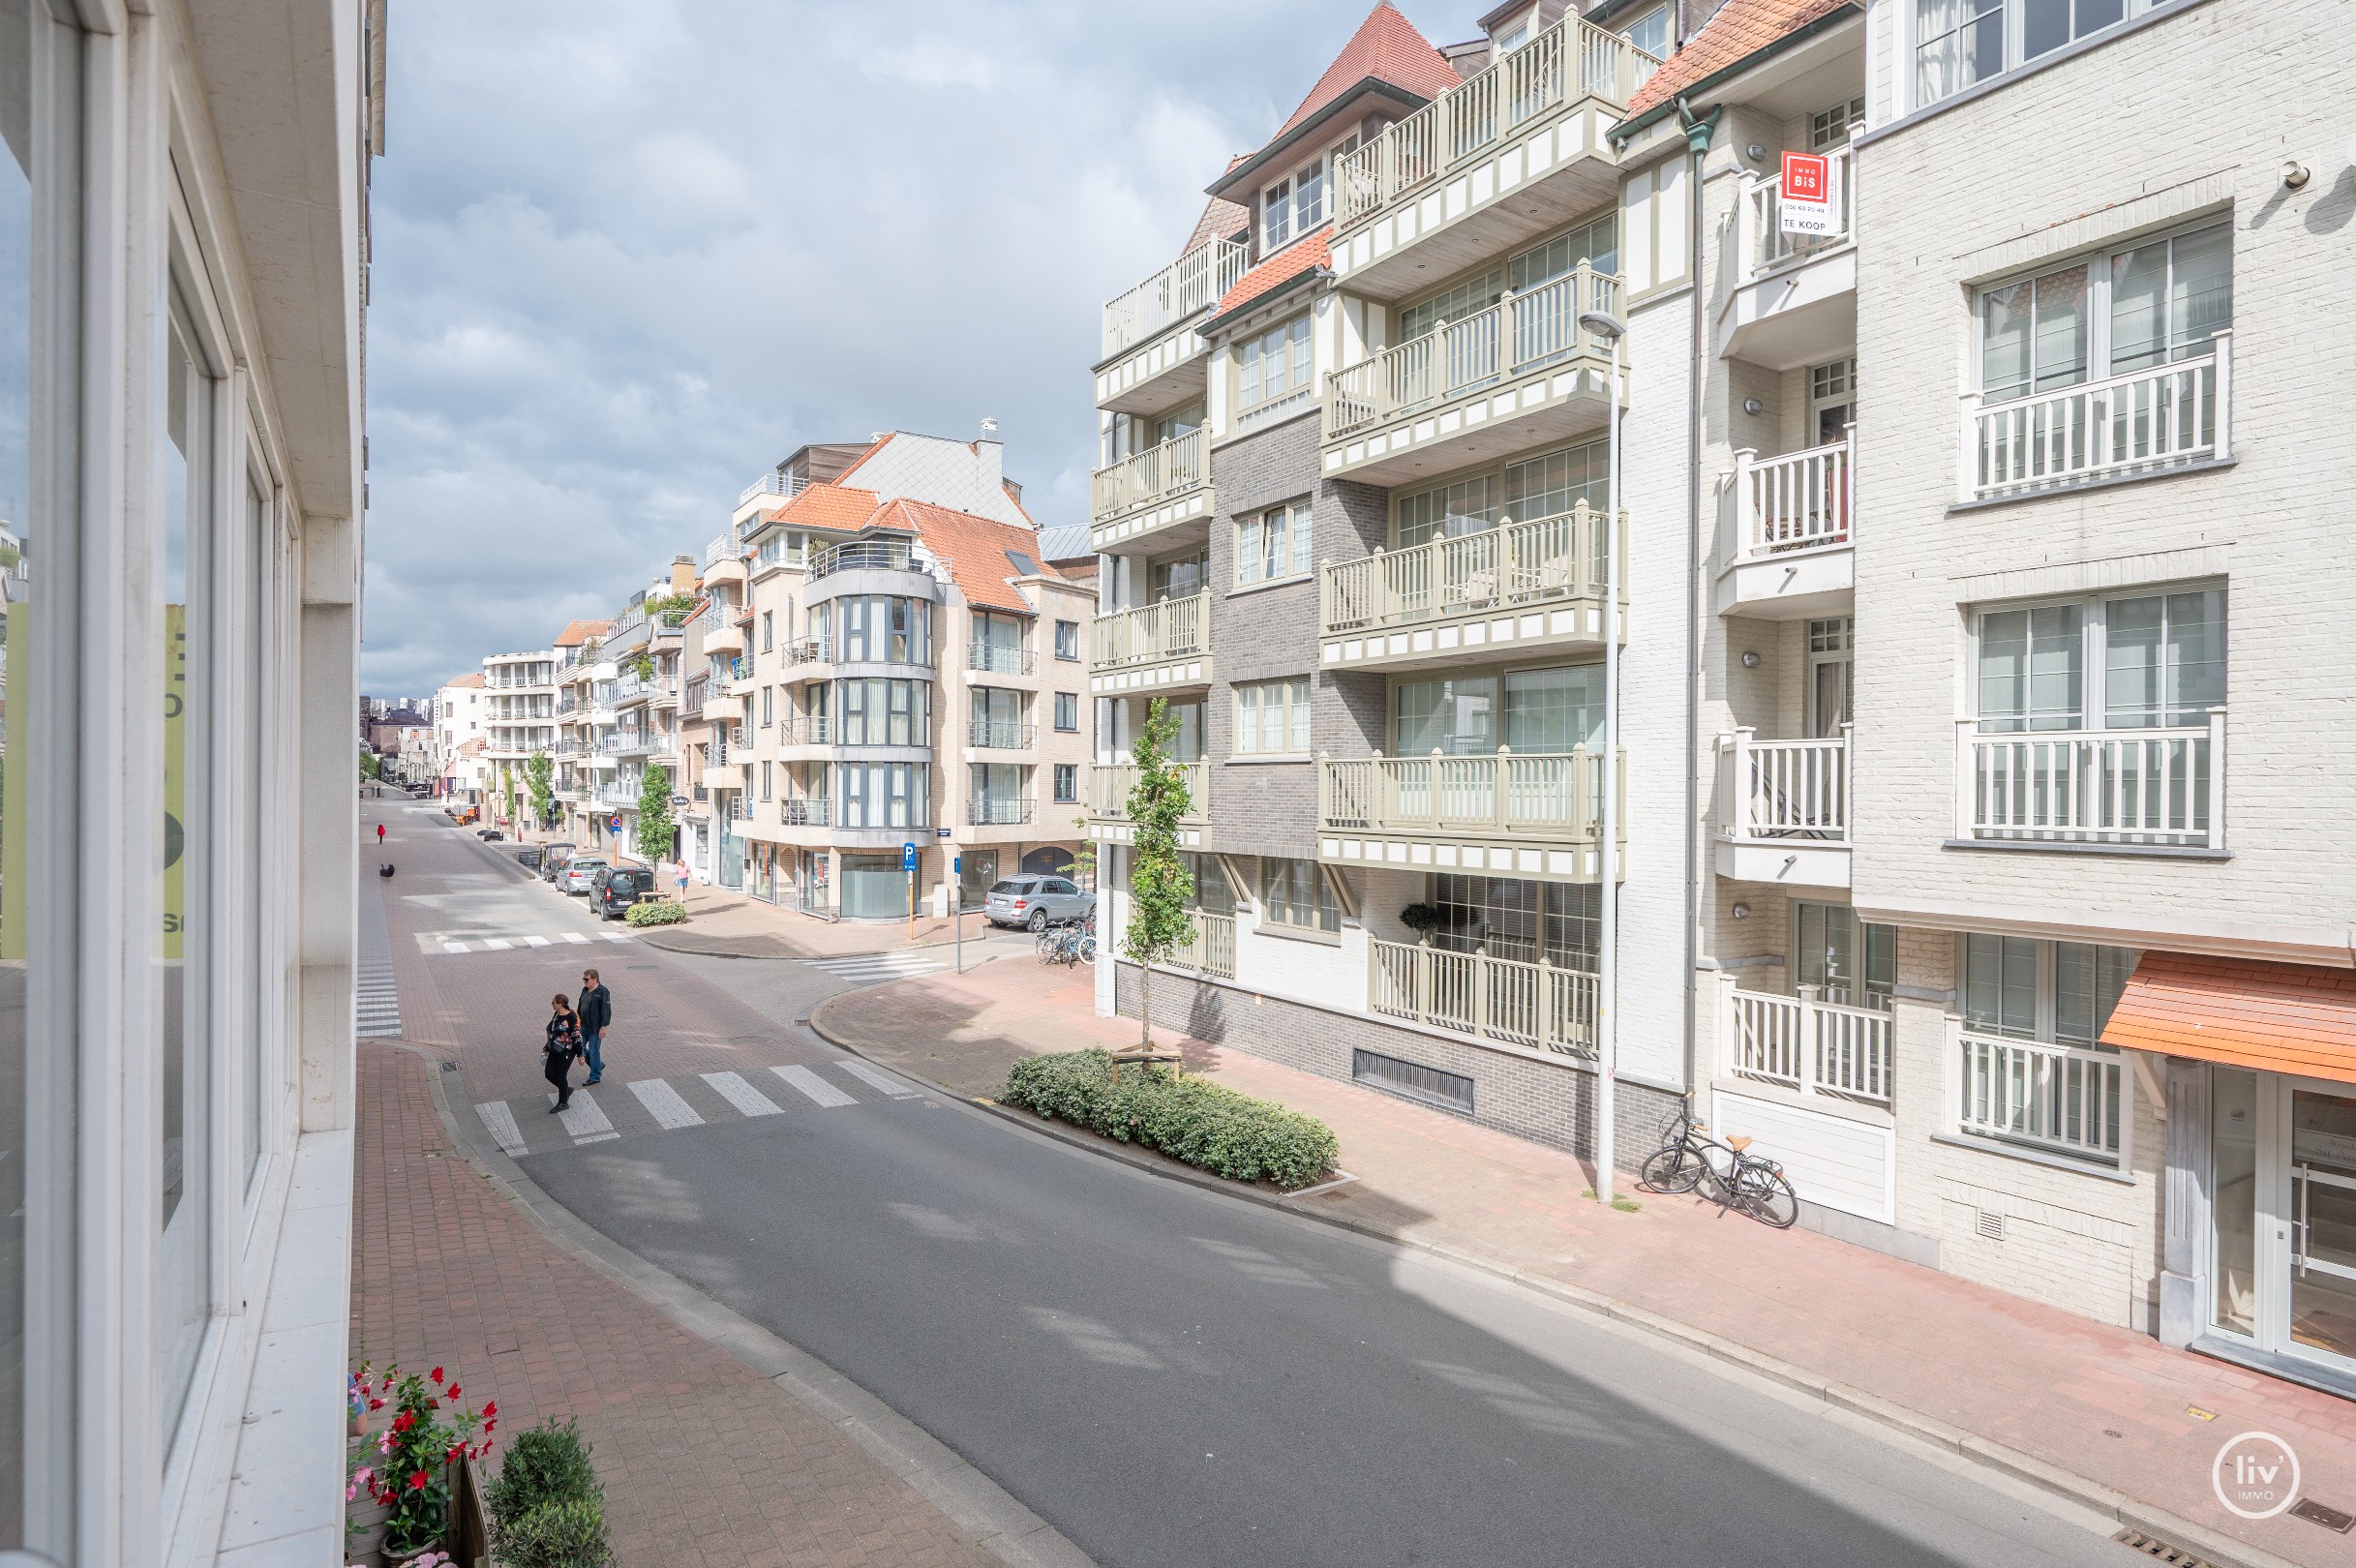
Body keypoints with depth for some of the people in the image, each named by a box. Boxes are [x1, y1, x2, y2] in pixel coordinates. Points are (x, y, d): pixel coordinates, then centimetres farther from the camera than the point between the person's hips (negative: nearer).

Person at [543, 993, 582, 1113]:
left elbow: (577, 1037, -16)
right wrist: (545, 1049, 20)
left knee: (560, 1076, 1)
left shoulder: (571, 1018, -19)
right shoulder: (556, 1015, 6)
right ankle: (567, 1089, 33)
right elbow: (552, 1034, 18)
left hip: (566, 1052, -8)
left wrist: (580, 1054, -14)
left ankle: (563, 1102, 17)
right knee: (549, 1074, 9)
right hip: (554, 1051, 8)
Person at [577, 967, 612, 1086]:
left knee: (594, 1052, 1)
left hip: (595, 1028, -8)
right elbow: (580, 1007, 19)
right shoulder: (585, 990, 9)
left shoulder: (602, 991, -16)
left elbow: (606, 1010, -18)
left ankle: (595, 1077, 15)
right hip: (583, 1026, 8)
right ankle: (599, 1065, 28)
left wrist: (603, 1027, -21)